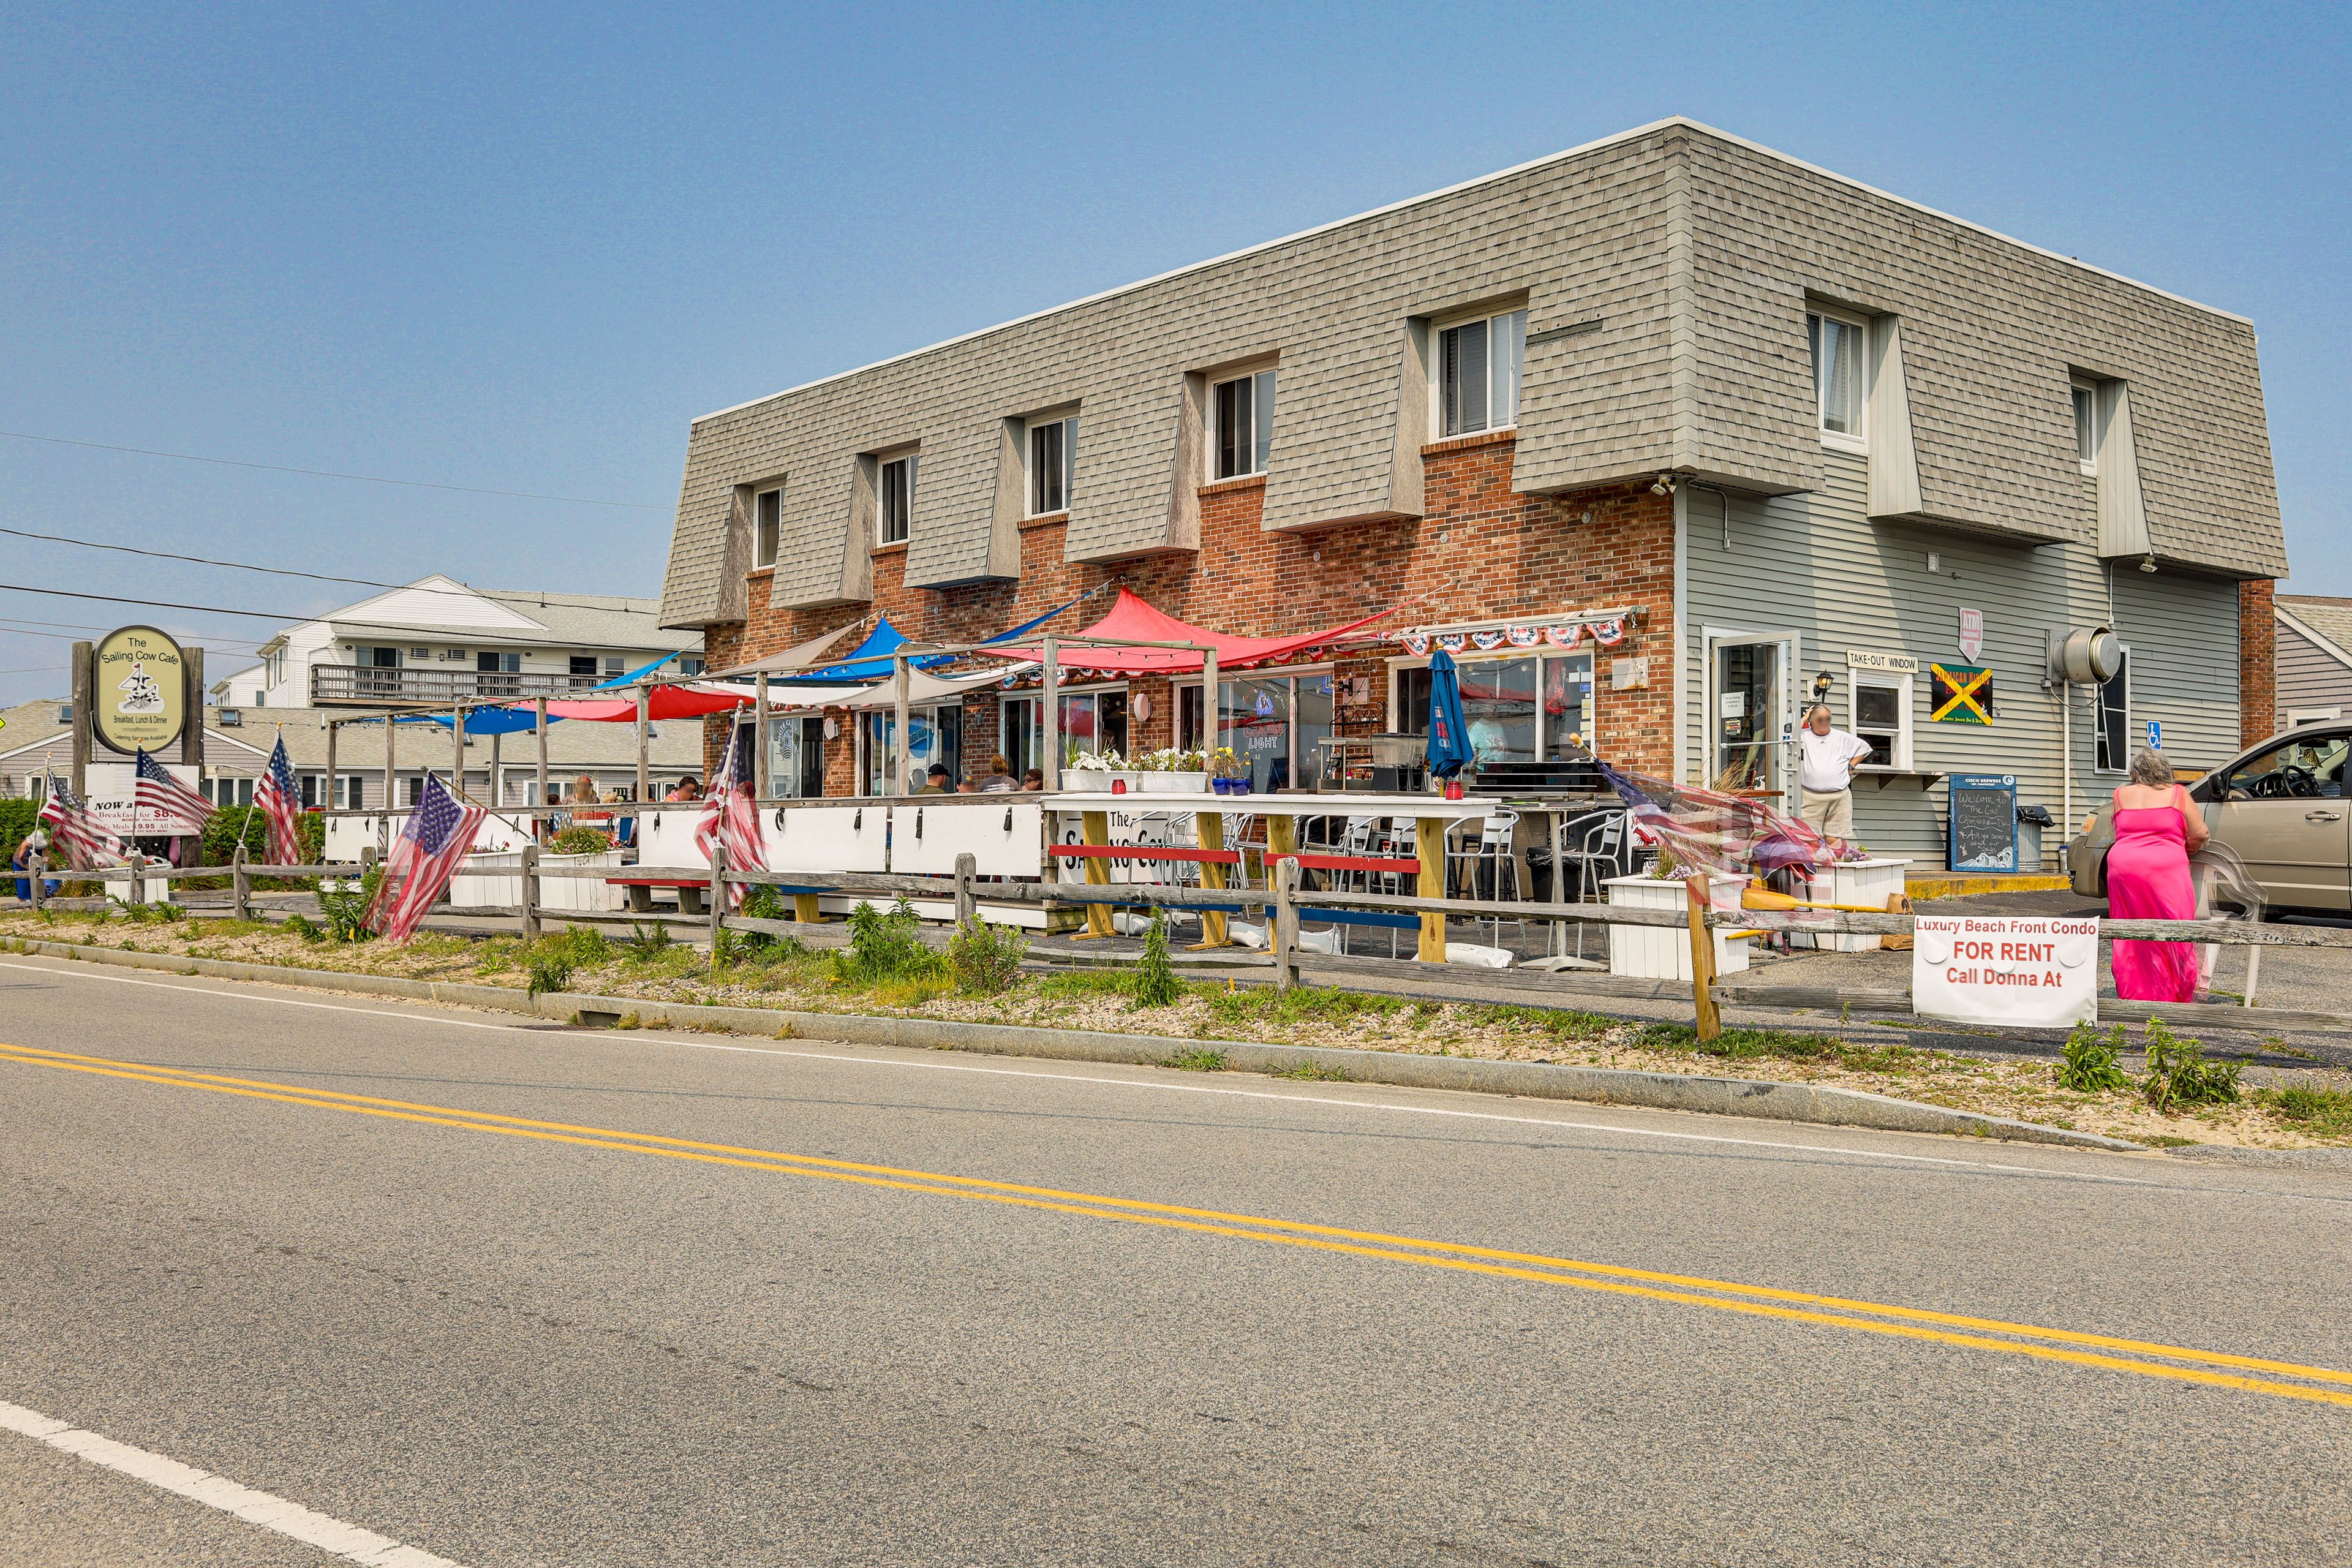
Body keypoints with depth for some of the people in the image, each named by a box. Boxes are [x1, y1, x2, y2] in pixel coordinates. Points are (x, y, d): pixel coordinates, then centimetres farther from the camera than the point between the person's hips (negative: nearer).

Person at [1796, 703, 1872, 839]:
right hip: (1811, 797, -2)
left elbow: (1864, 746, 28)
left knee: (1834, 840, 0)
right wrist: (1804, 719, -1)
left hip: (1840, 797, 2)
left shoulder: (1843, 738, 16)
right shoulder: (1804, 736, 7)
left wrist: (1851, 766, 17)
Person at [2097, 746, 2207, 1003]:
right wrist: (2185, 851, 21)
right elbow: (2200, 835, 4)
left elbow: (2118, 832, 13)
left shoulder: (2121, 794, 12)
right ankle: (2174, 996, 3)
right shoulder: (2177, 794, 6)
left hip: (2122, 868, 2)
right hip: (2166, 870, -2)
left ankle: (2132, 995, 10)